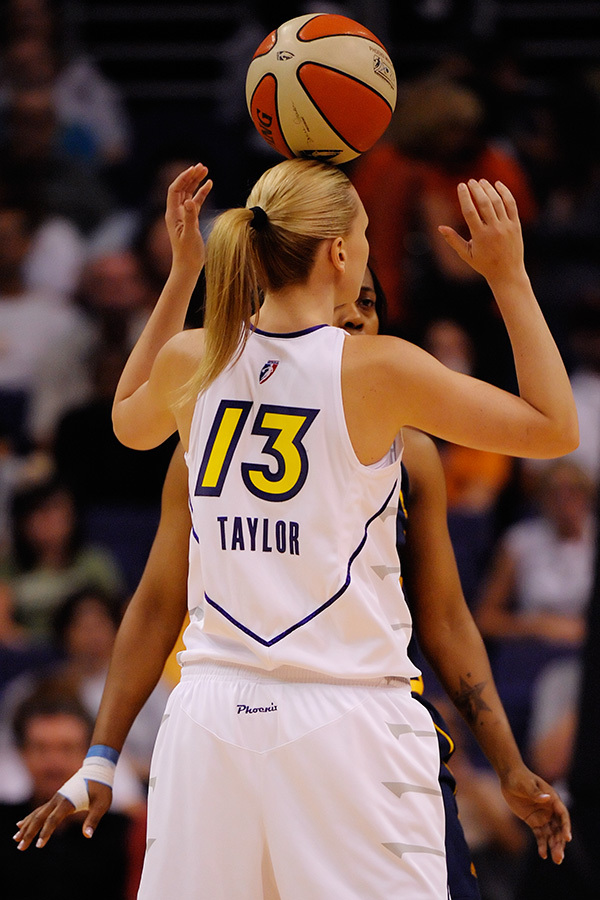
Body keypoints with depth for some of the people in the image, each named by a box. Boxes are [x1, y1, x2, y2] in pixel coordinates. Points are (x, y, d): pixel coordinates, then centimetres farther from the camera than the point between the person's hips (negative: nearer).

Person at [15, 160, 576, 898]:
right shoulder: (377, 369, -9)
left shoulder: (191, 362, 3)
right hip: (344, 717, -4)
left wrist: (181, 274, 27)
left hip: (211, 711, 4)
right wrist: (509, 278, 7)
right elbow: (554, 429, 1)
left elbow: (127, 423, 29)